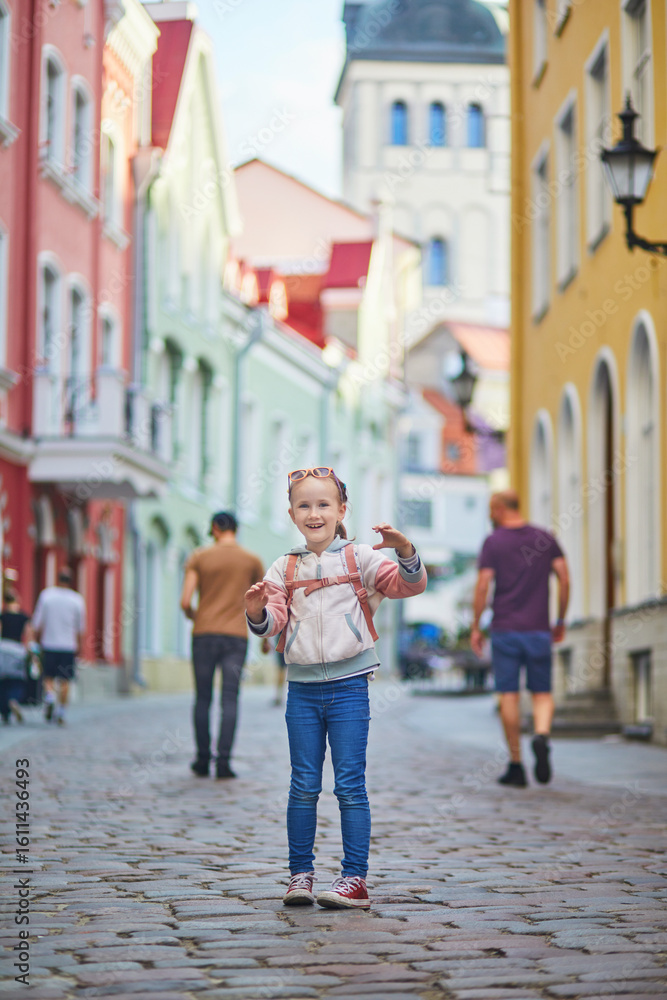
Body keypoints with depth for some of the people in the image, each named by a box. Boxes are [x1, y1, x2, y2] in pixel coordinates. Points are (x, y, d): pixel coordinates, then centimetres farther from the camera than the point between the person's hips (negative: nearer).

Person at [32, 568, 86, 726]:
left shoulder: (46, 595, -1)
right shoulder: (77, 599, -1)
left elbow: (38, 622, 1)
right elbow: (80, 627, 4)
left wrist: (37, 640, 11)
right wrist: (80, 645, 13)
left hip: (49, 643, 0)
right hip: (69, 646, 0)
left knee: (48, 676, 11)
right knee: (65, 680, 4)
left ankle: (49, 697, -16)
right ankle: (61, 712, 2)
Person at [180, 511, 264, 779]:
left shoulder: (199, 558, 2)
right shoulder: (252, 561, 5)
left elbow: (185, 601, -5)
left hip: (204, 635, 0)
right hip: (236, 636, 0)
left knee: (202, 699, 9)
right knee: (230, 700, -3)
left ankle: (203, 760, 13)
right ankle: (223, 761, -12)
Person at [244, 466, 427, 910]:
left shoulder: (359, 559, 2)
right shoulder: (284, 569, 8)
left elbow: (410, 585, -4)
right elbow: (272, 621, 1)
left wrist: (405, 552, -23)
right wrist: (258, 611, -21)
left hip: (349, 685, -2)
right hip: (303, 688, 2)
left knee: (350, 786, -2)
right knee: (304, 786, 5)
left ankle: (355, 878, 2)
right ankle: (300, 874, 13)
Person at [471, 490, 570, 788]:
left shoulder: (493, 542, -2)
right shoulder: (545, 539, 7)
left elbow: (482, 586, -8)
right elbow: (564, 579, 1)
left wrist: (475, 627, 0)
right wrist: (561, 621, 9)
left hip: (505, 629, -2)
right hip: (538, 629, 2)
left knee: (509, 695, 3)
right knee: (542, 693, 8)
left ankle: (516, 766, 4)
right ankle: (542, 736, -22)